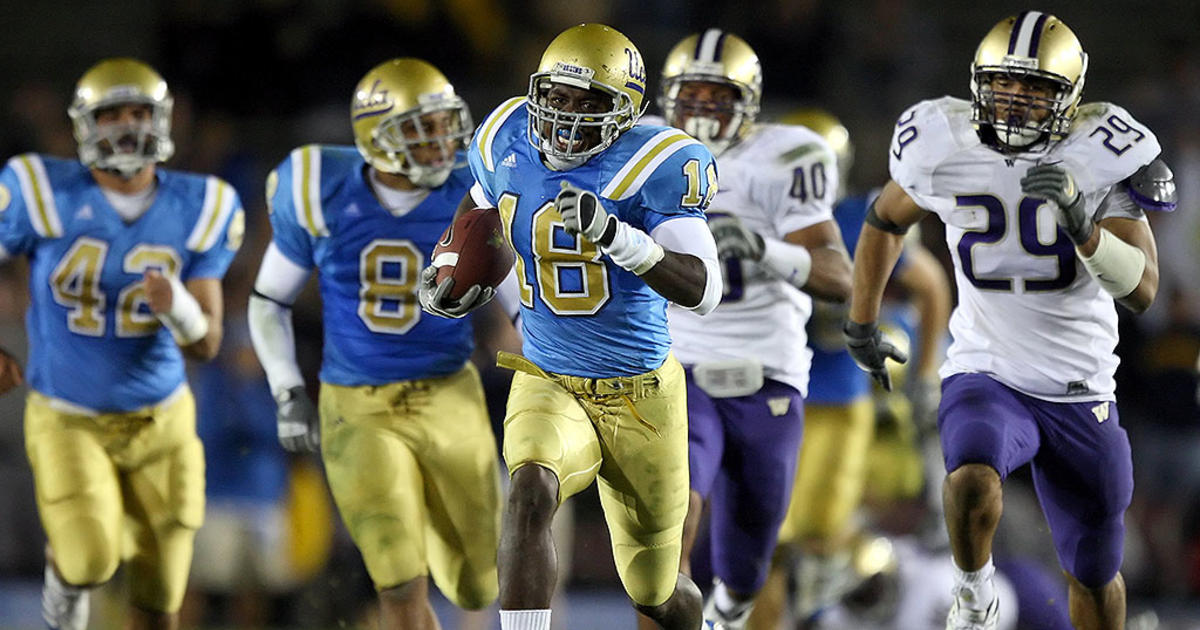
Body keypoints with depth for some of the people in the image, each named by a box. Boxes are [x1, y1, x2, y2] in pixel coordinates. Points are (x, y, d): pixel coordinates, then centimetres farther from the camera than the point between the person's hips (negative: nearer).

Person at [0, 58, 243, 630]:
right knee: (91, 561, -24)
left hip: (160, 420, 3)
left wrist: (177, 306, -28)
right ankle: (65, 568, 12)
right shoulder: (46, 196, -13)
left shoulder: (198, 211, -5)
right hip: (68, 421, -3)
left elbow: (207, 346, -6)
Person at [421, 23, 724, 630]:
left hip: (639, 394, -2)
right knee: (531, 489, -33)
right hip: (547, 386, 2)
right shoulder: (509, 142, -3)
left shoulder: (651, 165, -18)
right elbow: (484, 200, 22)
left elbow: (703, 291, -26)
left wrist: (616, 235, -40)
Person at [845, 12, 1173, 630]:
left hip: (1080, 393, 1)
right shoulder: (943, 147, -7)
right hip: (986, 376, -1)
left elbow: (1142, 289, -16)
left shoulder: (1102, 154, -11)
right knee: (972, 480, -33)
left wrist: (1081, 226, -32)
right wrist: (862, 322, 21)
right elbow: (886, 220, 15)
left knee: (1095, 574, 12)